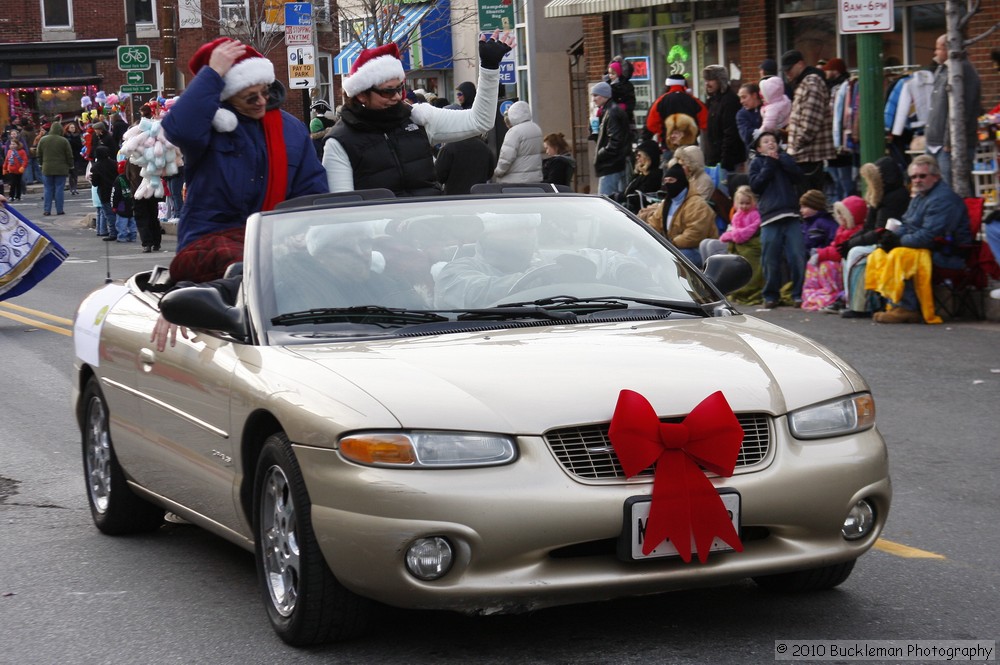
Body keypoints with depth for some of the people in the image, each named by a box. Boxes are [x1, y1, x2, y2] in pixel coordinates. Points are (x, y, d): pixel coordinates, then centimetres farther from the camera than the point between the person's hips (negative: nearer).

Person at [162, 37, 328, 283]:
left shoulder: (292, 128, 16)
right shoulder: (209, 123, 1)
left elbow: (313, 189, 15)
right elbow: (179, 129, -24)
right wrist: (213, 74, -17)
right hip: (210, 241, -5)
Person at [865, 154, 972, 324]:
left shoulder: (943, 199, -17)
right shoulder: (919, 197, 17)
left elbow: (929, 236, -25)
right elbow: (906, 226, 23)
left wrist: (899, 241, -17)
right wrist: (892, 235, -1)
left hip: (948, 255, -11)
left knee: (900, 255, -32)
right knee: (878, 254, 4)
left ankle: (906, 309, -29)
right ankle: (894, 303, -6)